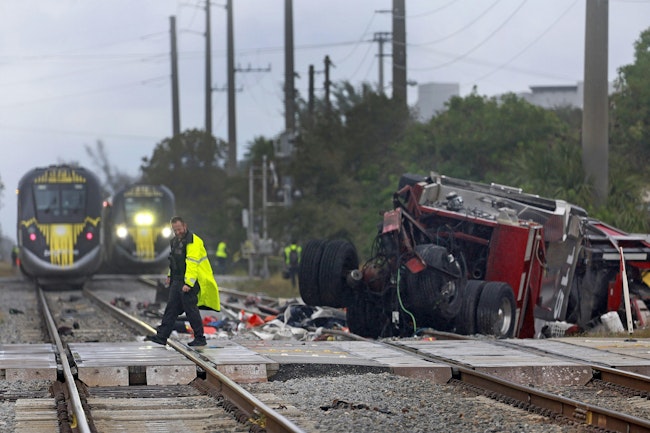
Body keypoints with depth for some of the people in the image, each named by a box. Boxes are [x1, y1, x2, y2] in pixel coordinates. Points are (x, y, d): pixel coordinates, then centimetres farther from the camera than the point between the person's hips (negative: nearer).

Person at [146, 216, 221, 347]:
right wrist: (170, 276, 19)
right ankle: (162, 336, 6)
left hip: (190, 280, -9)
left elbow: (192, 264, -23)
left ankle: (200, 338, 3)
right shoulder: (175, 241, 14)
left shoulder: (193, 242, -16)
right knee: (171, 308, 6)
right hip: (177, 281, 9)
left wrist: (188, 283, -27)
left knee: (190, 309, -6)